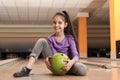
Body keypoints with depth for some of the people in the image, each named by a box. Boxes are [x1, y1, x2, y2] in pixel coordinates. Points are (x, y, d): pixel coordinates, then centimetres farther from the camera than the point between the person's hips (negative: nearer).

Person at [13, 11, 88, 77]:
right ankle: (28, 69, -28)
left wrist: (72, 61, -39)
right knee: (42, 41, -18)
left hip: (65, 64, -1)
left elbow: (75, 55, -14)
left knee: (83, 70, -35)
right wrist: (47, 58, -29)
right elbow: (50, 55, -4)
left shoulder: (70, 38, -7)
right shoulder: (50, 39, -2)